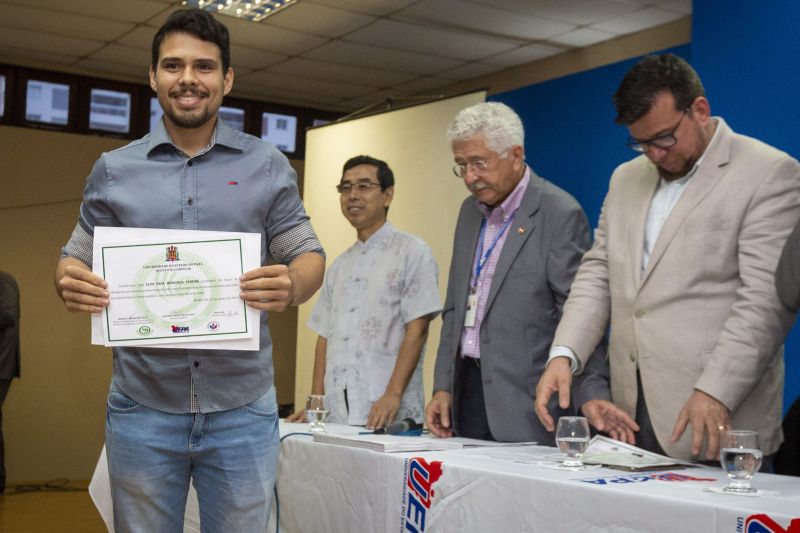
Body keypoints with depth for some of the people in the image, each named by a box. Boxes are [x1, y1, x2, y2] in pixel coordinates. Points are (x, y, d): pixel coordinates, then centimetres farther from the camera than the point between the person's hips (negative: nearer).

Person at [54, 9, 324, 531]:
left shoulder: (268, 166, 3)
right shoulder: (113, 170, 6)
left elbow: (308, 256, 4)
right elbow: (78, 258, 10)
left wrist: (292, 285, -20)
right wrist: (71, 282, -15)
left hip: (243, 407, 0)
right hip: (142, 407, 1)